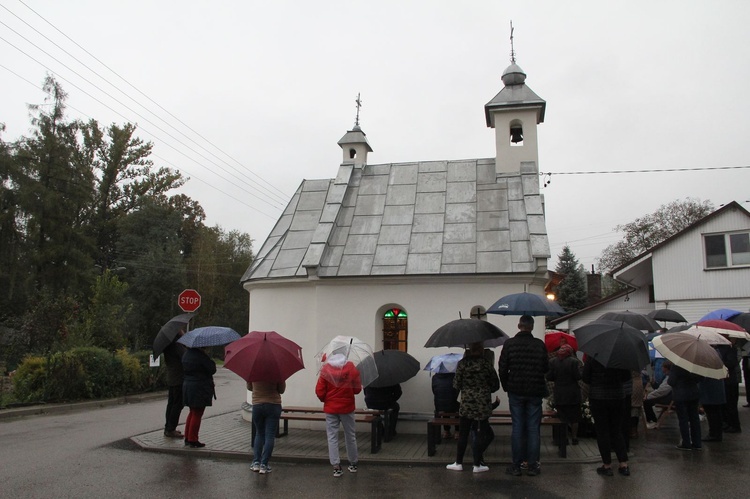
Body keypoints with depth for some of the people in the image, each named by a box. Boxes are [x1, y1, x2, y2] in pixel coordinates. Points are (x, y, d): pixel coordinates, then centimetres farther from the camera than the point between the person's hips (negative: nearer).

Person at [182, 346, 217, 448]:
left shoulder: (186, 354, 6)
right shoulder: (201, 356, -19)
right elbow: (212, 370, -15)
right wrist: (208, 357, 0)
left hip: (187, 385, 8)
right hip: (200, 388, -8)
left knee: (192, 413, 20)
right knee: (197, 414, 1)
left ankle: (187, 438, 26)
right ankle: (192, 440, 6)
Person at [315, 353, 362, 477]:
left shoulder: (325, 370, -8)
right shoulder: (352, 369, -6)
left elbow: (319, 391, -9)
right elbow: (357, 389, -1)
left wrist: (325, 400, 10)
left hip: (330, 408, -1)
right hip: (347, 408, 1)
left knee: (332, 437, 5)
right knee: (350, 436, 14)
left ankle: (336, 467, 0)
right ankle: (353, 464, 25)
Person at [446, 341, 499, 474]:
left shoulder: (462, 363, -5)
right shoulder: (487, 363, -5)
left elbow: (456, 385, -2)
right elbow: (495, 385, 1)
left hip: (466, 404, 1)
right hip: (483, 404, -1)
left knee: (463, 433, 10)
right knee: (481, 434, 7)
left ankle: (458, 463, 15)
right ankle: (477, 464, 9)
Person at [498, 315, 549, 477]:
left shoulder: (509, 343, -5)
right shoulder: (540, 344, -2)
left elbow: (502, 368, -4)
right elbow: (546, 368, 4)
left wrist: (506, 386, 10)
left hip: (515, 392, 0)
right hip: (535, 392, 1)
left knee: (517, 428, 4)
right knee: (534, 428, 6)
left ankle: (516, 466, 7)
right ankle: (533, 465, 10)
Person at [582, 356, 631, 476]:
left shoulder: (592, 357, -12)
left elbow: (585, 377, -9)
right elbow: (627, 376, 2)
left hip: (598, 397, -3)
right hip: (618, 396, 3)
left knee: (602, 432, 5)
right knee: (617, 431, 14)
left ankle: (607, 465, 9)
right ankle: (624, 464, 12)